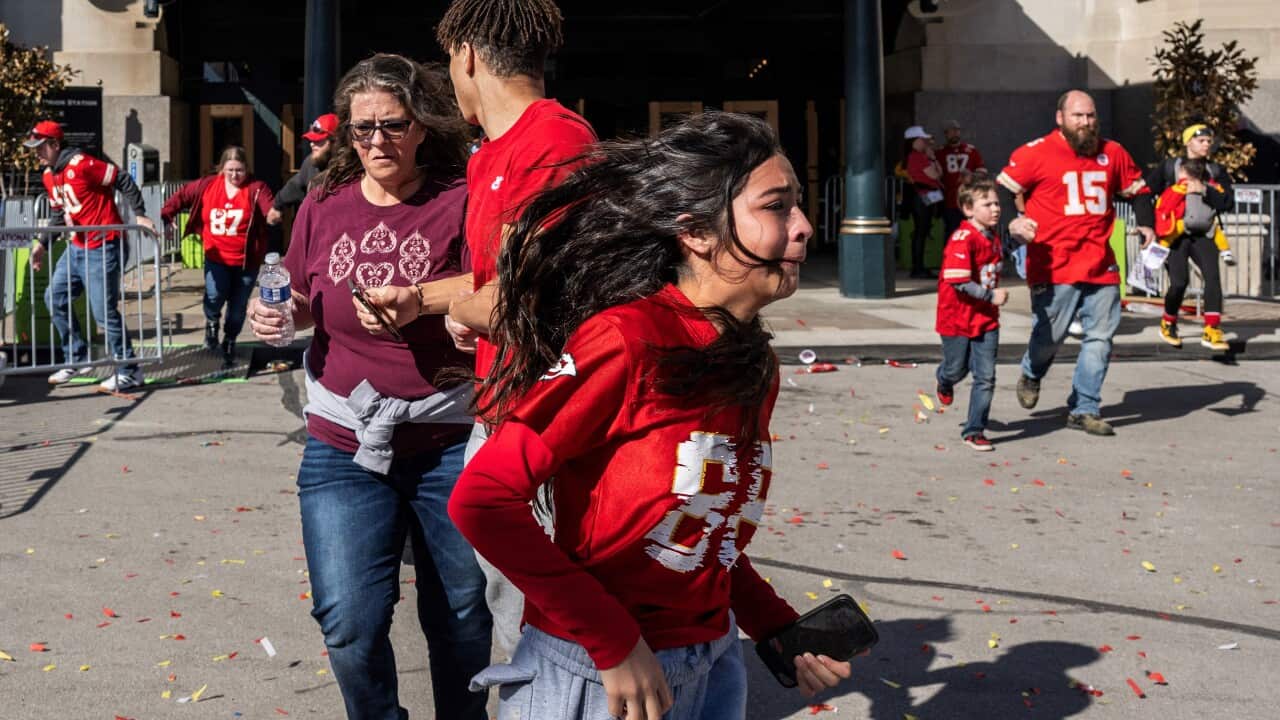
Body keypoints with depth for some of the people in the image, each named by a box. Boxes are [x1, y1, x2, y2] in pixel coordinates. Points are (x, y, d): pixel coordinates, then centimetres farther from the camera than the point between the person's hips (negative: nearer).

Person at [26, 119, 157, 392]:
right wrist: (42, 243, 13)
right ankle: (77, 359, 22)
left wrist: (139, 214, -20)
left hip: (103, 249, -10)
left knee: (104, 311, -8)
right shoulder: (49, 175, 10)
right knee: (55, 298, 12)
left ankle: (129, 371, 3)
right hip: (77, 248, 10)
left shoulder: (81, 164, -18)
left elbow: (123, 181, -17)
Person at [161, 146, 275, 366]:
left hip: (246, 260, -1)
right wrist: (166, 216, -4)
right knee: (214, 295, -21)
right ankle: (212, 321, 15)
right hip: (217, 257, 1)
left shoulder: (256, 188, -12)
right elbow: (182, 196, 8)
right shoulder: (207, 185, -2)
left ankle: (229, 343, 36)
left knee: (238, 306, 11)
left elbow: (269, 207, -27)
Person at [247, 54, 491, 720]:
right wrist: (276, 313, -4)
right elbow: (304, 305, 17)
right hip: (344, 445, 2)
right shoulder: (325, 203, 5)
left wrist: (414, 304, -29)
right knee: (349, 623, -5)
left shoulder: (460, 202, -6)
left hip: (448, 442, -2)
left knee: (461, 614, 11)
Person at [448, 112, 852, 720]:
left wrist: (781, 630, 1)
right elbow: (482, 501, -22)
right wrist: (612, 643, -20)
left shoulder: (753, 366, 3)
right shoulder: (627, 336, -20)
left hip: (714, 666, 7)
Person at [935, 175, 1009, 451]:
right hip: (957, 317, -6)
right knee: (957, 370, 14)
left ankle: (974, 431, 7)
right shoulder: (962, 240, -21)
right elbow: (959, 282, -27)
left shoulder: (994, 236, 5)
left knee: (986, 377, -2)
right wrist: (991, 295, -25)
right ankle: (944, 382, 52)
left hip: (986, 318, 6)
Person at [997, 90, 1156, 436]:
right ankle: (1031, 375, 37)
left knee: (1100, 337, 3)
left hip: (1102, 267, 4)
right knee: (1049, 335, 2)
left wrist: (1146, 224, 8)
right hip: (1053, 267, -4)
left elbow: (1138, 189, 23)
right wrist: (1013, 222, -17)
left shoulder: (1112, 153, 10)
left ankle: (1084, 409, 13)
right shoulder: (1036, 154, -4)